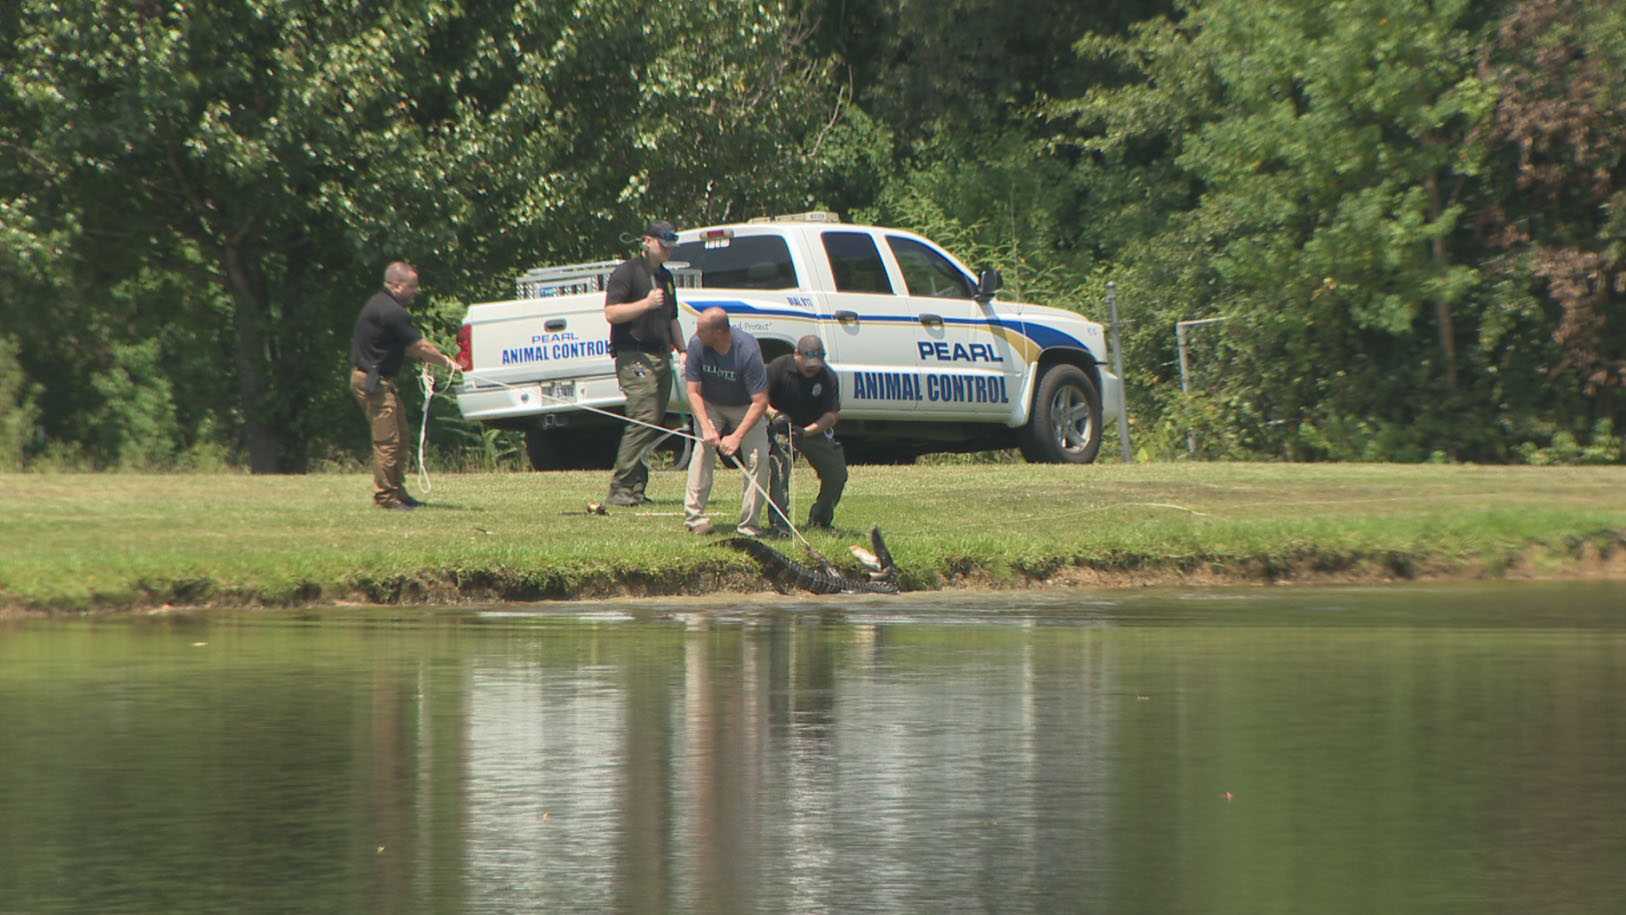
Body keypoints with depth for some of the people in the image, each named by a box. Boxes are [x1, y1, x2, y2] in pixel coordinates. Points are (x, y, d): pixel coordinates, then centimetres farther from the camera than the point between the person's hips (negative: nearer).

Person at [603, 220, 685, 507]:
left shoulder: (665, 277, 23)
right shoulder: (627, 272, -4)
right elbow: (611, 313, -12)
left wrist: (682, 350, 21)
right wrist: (646, 303, -20)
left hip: (660, 357, 9)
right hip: (634, 357, -9)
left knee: (655, 423, 4)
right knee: (643, 419, -18)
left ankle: (636, 486, 7)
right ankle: (621, 489, -18)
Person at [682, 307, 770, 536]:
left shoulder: (747, 351, -32)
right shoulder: (697, 345, -24)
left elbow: (760, 402, -30)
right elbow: (694, 392, -18)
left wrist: (736, 437, -35)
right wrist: (706, 428, -31)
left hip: (745, 407, -1)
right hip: (710, 406, 1)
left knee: (759, 457, -17)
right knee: (704, 447, -23)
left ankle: (750, 523, -7)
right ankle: (694, 515, -19)